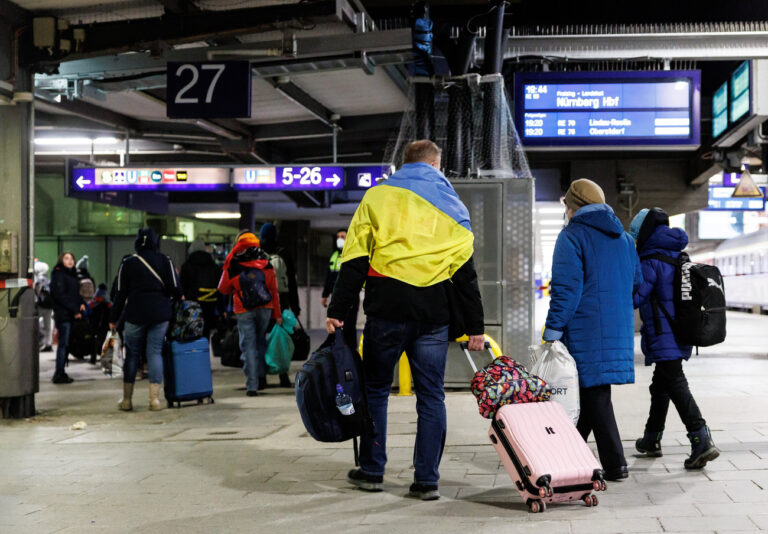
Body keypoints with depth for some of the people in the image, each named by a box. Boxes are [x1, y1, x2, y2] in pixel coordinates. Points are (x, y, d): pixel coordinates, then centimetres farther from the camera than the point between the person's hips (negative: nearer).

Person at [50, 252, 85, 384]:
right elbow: (60, 295, -15)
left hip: (70, 315, 8)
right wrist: (75, 310, -16)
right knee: (63, 343, -8)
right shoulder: (59, 274, -7)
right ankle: (59, 374, -5)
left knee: (66, 344, 10)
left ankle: (60, 373, 15)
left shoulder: (71, 275, 20)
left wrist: (81, 303, 2)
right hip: (63, 314, -8)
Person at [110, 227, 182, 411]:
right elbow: (174, 289, -3)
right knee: (155, 353, 4)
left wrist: (113, 319, 8)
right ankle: (154, 399, -2)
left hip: (135, 314, 0)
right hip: (160, 314, 0)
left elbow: (121, 293, 3)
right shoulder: (165, 260, 3)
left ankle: (127, 399, 11)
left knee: (132, 354, 8)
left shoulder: (128, 263, 3)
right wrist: (178, 297, 20)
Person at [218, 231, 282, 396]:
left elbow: (223, 289, 4)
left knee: (248, 345, 0)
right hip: (265, 308, 3)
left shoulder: (232, 263, -5)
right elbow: (274, 289, 5)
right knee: (260, 340, 21)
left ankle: (252, 385, -4)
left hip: (244, 310, -3)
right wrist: (277, 314, 9)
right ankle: (261, 375, 19)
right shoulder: (266, 262, 3)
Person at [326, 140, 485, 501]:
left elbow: (355, 259, -1)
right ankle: (427, 480, 6)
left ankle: (371, 471, 17)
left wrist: (338, 310, -2)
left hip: (387, 309, -1)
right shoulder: (452, 206, 13)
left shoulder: (377, 197, 7)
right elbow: (465, 272, 10)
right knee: (431, 395, 7)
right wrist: (474, 327, 12)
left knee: (375, 389, 12)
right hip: (434, 313, 1)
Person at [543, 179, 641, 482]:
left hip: (586, 329, -7)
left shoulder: (572, 236, -7)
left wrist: (552, 331, -12)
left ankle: (615, 465, -4)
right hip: (619, 330, 7)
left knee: (594, 393, -3)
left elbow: (566, 288, -14)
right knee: (591, 391, 14)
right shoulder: (624, 238, 16)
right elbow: (636, 284, 19)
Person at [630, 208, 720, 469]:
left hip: (663, 337, -9)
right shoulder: (679, 258, 12)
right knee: (660, 385, 20)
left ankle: (701, 440, -22)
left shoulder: (650, 263, -14)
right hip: (680, 336, 9)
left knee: (676, 386, -12)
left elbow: (635, 298, -18)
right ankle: (652, 439, 32)